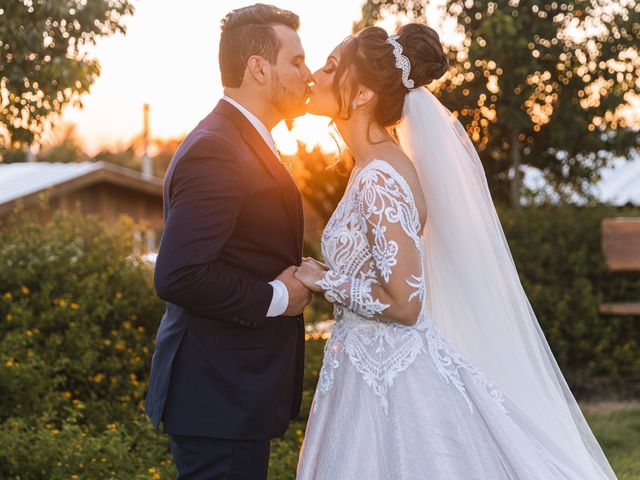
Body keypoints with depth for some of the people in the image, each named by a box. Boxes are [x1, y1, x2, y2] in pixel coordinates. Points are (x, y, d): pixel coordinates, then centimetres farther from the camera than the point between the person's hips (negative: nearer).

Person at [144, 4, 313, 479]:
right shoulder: (215, 151, -19)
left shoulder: (243, 142, 15)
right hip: (221, 397, -10)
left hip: (239, 387, 10)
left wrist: (293, 280, 6)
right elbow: (177, 276, -27)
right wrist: (275, 297, -17)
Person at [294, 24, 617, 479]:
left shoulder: (381, 178, -19)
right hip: (379, 372, 9)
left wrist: (325, 281, -11)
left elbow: (404, 304, -21)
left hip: (389, 381, -9)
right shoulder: (376, 169, 9)